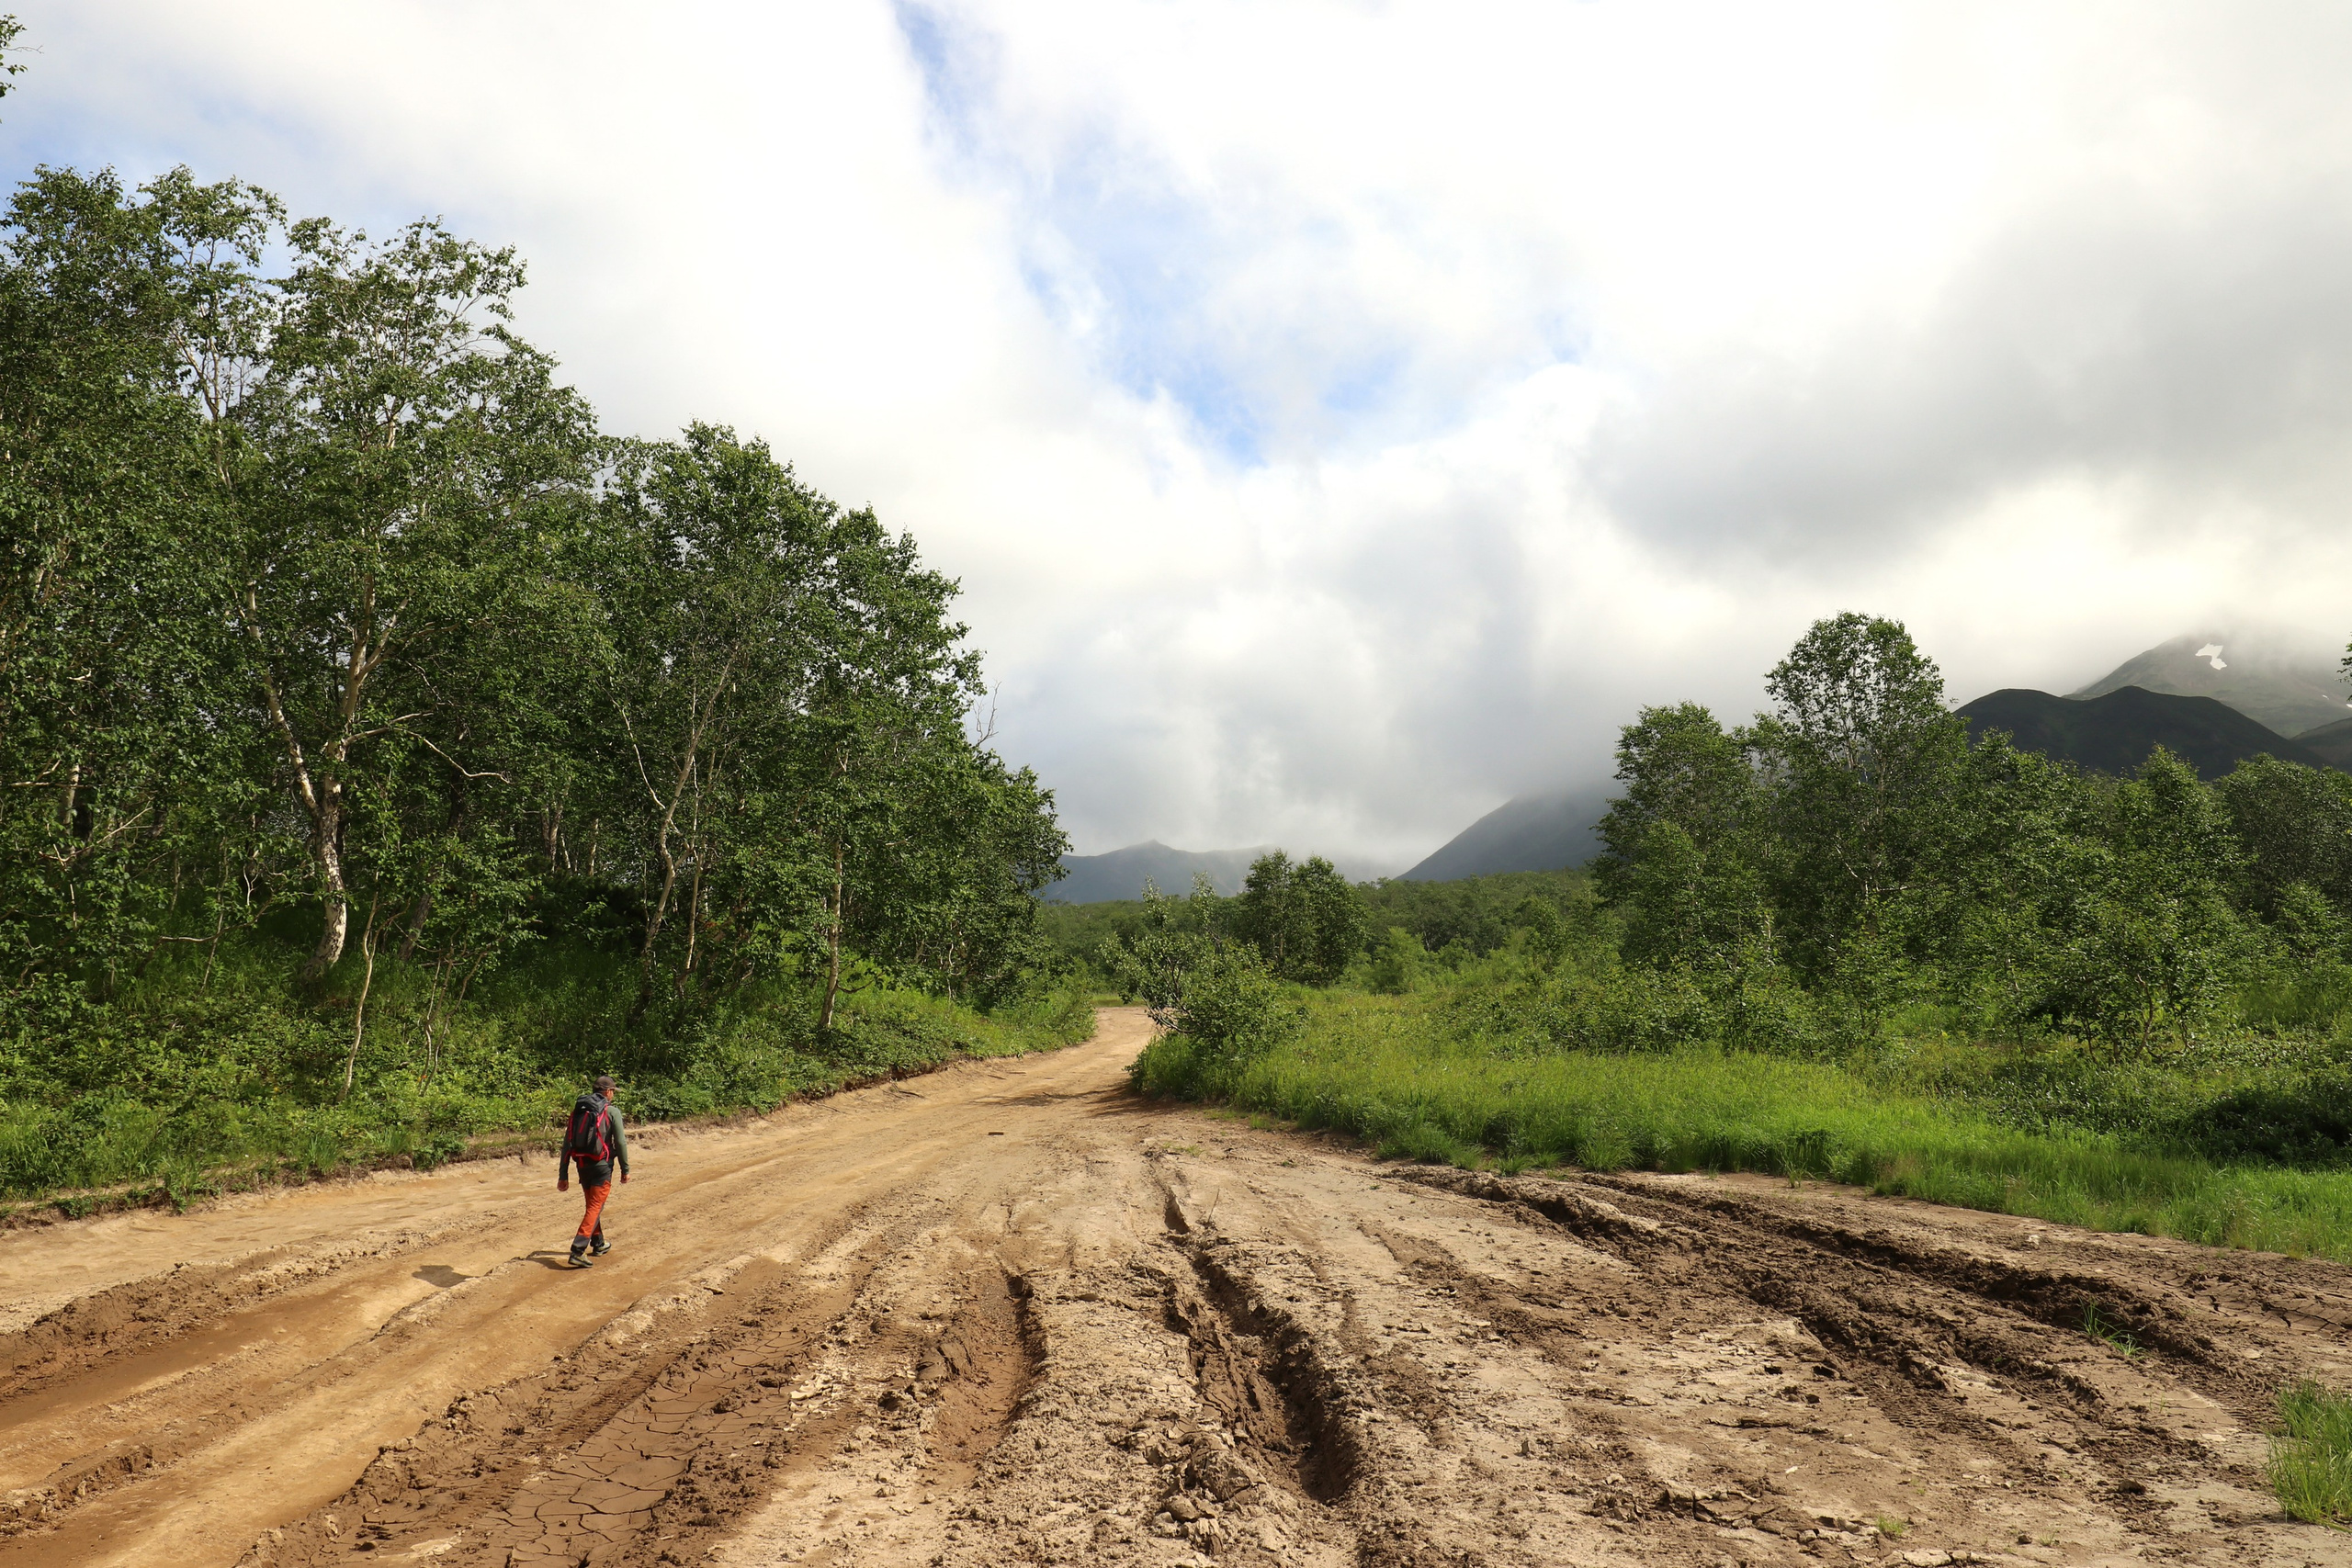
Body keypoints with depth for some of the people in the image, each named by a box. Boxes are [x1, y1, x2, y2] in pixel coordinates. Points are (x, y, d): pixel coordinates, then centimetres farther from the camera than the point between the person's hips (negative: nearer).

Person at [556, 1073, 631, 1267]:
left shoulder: (578, 1109, 8)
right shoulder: (611, 1111, -7)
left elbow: (567, 1143, 7)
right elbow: (620, 1142, -8)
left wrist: (563, 1175, 10)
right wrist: (625, 1169, 2)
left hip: (582, 1166, 6)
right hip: (601, 1166, -6)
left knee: (593, 1205, 22)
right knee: (595, 1207, -4)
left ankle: (598, 1244, 36)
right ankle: (578, 1251, -15)